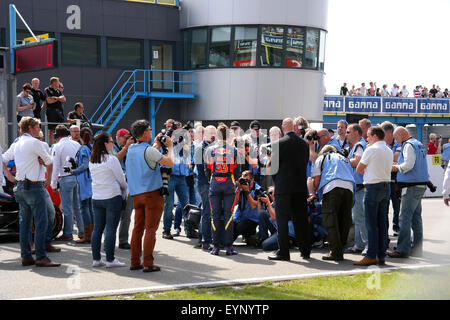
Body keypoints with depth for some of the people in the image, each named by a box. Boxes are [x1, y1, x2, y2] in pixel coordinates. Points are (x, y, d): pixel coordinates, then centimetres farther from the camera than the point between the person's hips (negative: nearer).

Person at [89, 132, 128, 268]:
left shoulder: (92, 160, 8)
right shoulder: (111, 159, -12)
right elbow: (121, 178, -6)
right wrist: (125, 189, 15)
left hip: (96, 198, 6)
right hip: (112, 197, -6)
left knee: (97, 229, 9)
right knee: (111, 229, -2)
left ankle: (96, 259, 12)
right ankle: (110, 260, 0)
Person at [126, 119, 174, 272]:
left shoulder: (131, 149, 9)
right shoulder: (149, 150, -14)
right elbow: (170, 162, -11)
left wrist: (156, 144, 28)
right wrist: (170, 146, 3)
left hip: (136, 195, 7)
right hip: (152, 193, -7)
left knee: (138, 228, 11)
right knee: (150, 229, -4)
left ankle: (134, 262, 12)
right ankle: (148, 263, -4)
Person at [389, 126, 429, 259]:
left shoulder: (408, 145, -11)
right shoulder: (419, 144, 18)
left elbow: (409, 165, -22)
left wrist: (397, 167, -5)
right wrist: (399, 167, 14)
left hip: (411, 186, -10)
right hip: (421, 185, 10)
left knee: (405, 218, -9)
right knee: (416, 217, 13)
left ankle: (402, 249, -10)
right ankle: (417, 247, 17)